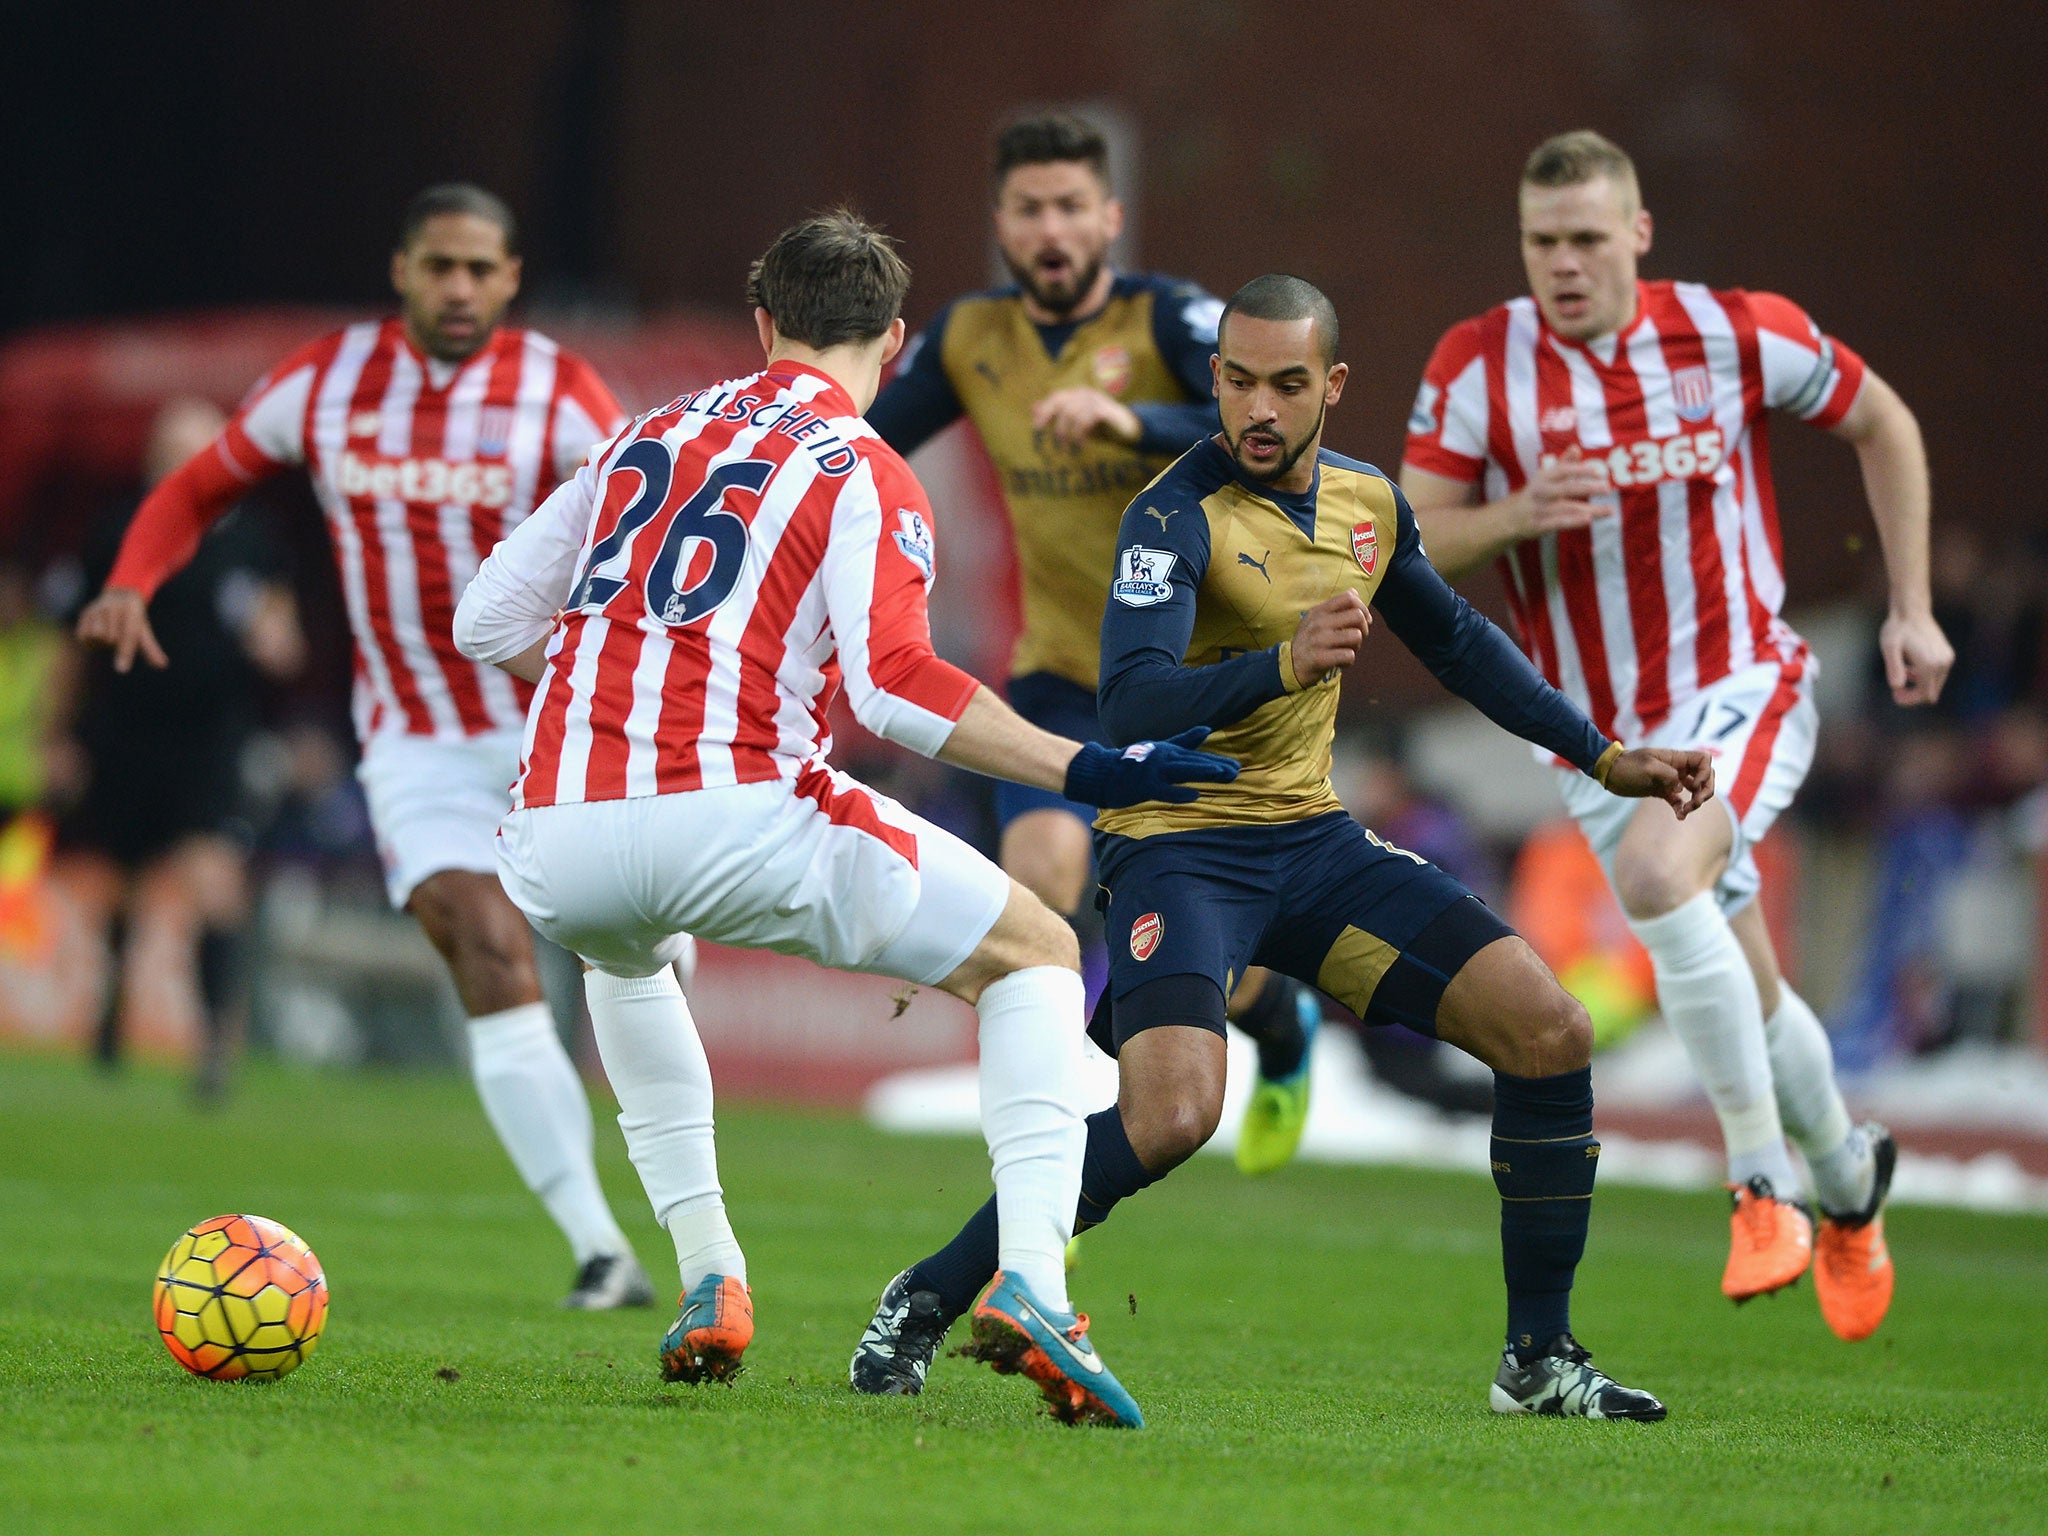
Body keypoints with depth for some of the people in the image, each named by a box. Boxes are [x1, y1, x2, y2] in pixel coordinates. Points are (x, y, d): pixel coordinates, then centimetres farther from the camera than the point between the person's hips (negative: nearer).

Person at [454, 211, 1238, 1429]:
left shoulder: (647, 437, 22)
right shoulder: (863, 473, 6)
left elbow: (488, 619, 25)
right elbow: (892, 681, -11)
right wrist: (1082, 771, -10)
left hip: (556, 844, 5)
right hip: (737, 816, -5)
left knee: (626, 957, 42)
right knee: (1038, 957, 14)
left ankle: (708, 1284, 30)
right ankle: (1031, 1286, -7)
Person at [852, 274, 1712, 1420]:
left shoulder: (1369, 502, 6)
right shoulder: (1179, 515, -16)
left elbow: (1458, 640, 25)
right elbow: (1131, 704, -29)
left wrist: (1605, 757, 23)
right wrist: (1283, 663, -43)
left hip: (1315, 841, 7)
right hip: (1180, 843, -7)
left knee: (1551, 1031, -7)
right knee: (1173, 1113, -30)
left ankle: (1541, 1359, 7)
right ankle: (927, 1303, -10)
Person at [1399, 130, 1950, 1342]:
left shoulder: (1738, 334, -8)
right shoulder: (1477, 367, -6)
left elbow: (1885, 424, 8)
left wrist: (1913, 607, 5)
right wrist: (1517, 515, -26)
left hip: (1743, 694, -3)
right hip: (1597, 730, 3)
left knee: (1656, 873, -33)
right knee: (1746, 996, 10)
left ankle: (1768, 1182, -21)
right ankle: (1847, 1173, 41)